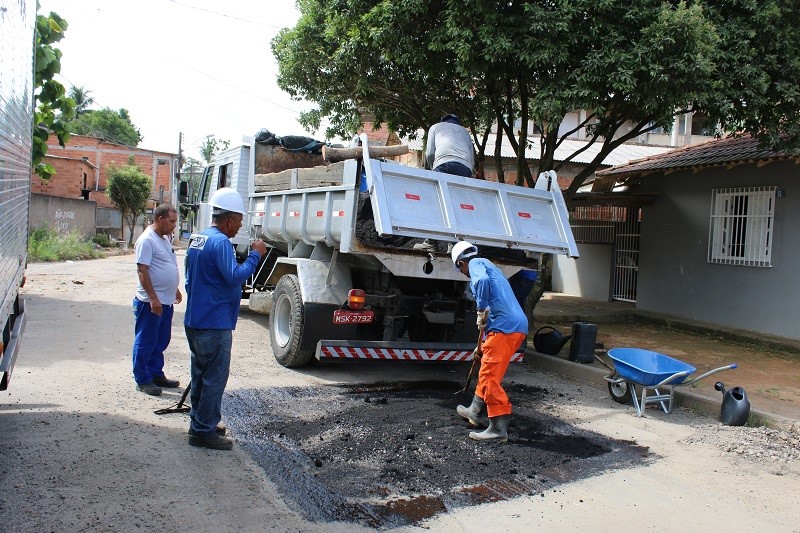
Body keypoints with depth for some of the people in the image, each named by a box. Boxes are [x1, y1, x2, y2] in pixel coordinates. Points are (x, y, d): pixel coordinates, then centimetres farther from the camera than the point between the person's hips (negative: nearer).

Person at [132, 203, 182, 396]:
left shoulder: (165, 238, 13)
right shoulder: (147, 240, -15)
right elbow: (142, 270, -20)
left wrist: (175, 289, 23)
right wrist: (153, 298, -23)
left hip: (166, 301, 9)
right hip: (151, 302, -9)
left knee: (161, 341, 17)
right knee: (145, 343, 2)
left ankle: (156, 374, 28)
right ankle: (143, 380, 11)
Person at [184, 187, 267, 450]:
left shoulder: (197, 239, 14)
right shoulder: (220, 242, -18)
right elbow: (235, 276, -27)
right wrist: (255, 254, -17)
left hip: (194, 321, 10)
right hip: (214, 324, -10)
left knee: (201, 374, 19)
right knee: (215, 378, -1)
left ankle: (199, 422, 30)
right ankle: (204, 431, 6)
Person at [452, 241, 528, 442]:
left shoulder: (476, 263, 2)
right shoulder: (487, 267, 31)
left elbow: (482, 280, -26)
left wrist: (482, 311, -13)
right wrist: (482, 345, 43)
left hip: (504, 327, -10)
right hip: (518, 325, 10)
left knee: (490, 377, -5)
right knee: (486, 373, 22)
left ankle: (499, 428, -3)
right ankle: (476, 411, 36)